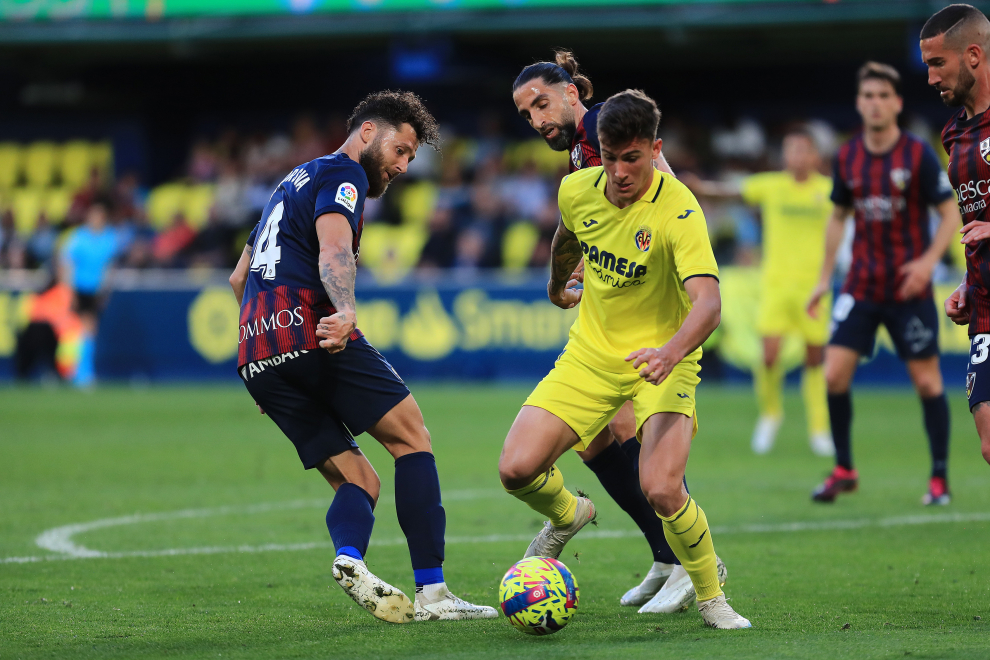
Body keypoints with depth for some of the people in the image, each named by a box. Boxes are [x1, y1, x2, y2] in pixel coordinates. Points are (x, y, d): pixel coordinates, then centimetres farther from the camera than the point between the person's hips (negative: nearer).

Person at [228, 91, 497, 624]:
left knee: (357, 482, 7)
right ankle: (431, 593, -11)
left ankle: (349, 557, -26)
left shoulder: (296, 180, 32)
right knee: (411, 436, -1)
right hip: (311, 333, -8)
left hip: (256, 359, 8)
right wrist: (345, 311, -35)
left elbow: (239, 277, 38)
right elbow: (333, 248, -18)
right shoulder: (341, 173, 3)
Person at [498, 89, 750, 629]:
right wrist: (557, 286, 37)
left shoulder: (677, 211, -24)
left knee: (661, 490, -27)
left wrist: (671, 351, -55)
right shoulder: (577, 190, -7)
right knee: (516, 469, -12)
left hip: (661, 362, -5)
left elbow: (708, 302, -36)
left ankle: (710, 594, 2)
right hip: (591, 355, 5)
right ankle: (568, 516, 26)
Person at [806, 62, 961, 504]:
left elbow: (951, 213, -4)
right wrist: (825, 278, 15)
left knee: (927, 380, -1)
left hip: (909, 289, -3)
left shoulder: (918, 154, -8)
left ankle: (939, 479, 12)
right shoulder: (847, 157, 4)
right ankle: (843, 471, 8)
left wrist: (928, 261, -18)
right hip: (861, 285, 3)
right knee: (835, 372, -8)